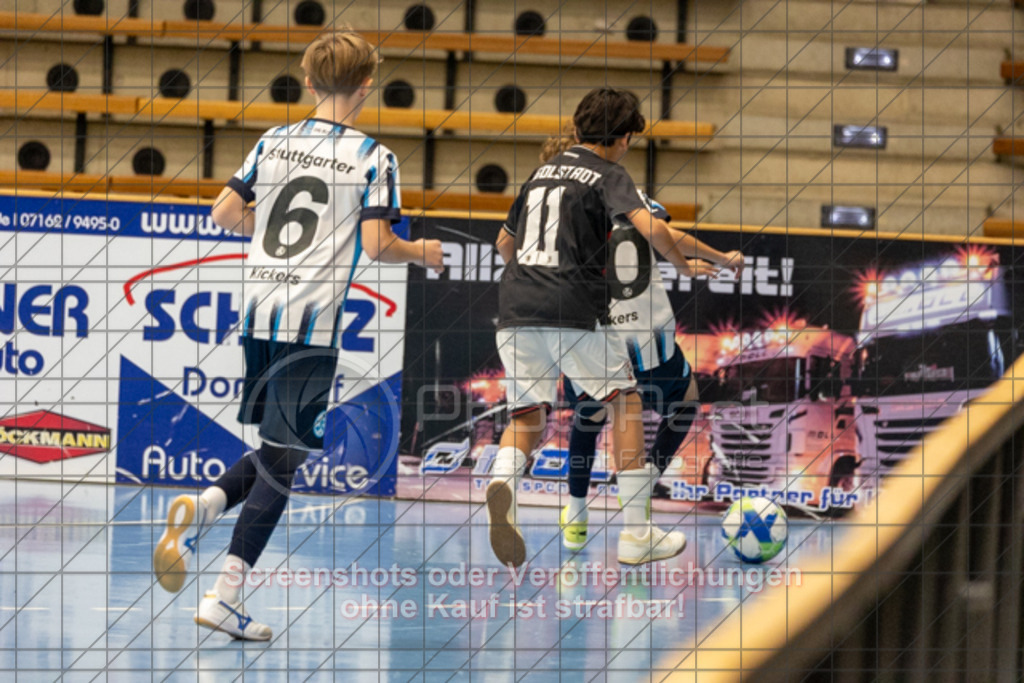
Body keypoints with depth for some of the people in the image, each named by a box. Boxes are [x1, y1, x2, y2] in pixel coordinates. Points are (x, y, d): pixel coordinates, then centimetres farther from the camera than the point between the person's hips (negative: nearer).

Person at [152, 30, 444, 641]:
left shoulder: (275, 143, 10)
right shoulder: (374, 158, -4)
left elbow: (225, 214, 12)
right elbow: (376, 246, -10)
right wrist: (421, 253, 9)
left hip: (259, 310, 5)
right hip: (314, 319, -5)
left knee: (278, 448, 21)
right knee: (284, 459, 0)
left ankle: (203, 506, -6)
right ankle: (227, 596, -6)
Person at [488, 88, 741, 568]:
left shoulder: (543, 172, 21)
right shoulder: (608, 176, 2)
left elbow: (503, 243, 31)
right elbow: (651, 228, -16)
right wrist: (687, 263, 1)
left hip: (514, 311, 5)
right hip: (572, 314, -5)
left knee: (526, 418, 12)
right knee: (625, 402, 13)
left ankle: (503, 480, -25)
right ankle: (636, 536, 13)